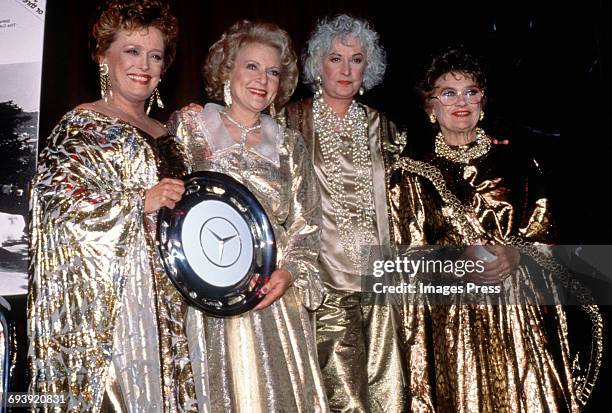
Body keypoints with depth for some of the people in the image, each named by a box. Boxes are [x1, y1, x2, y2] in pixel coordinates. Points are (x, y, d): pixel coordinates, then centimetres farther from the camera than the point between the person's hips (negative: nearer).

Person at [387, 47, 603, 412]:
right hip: (455, 320, -1)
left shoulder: (518, 165, 6)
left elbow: (545, 236, 6)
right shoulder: (414, 176, 3)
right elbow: (409, 259, 1)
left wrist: (514, 254, -13)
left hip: (524, 314, 1)